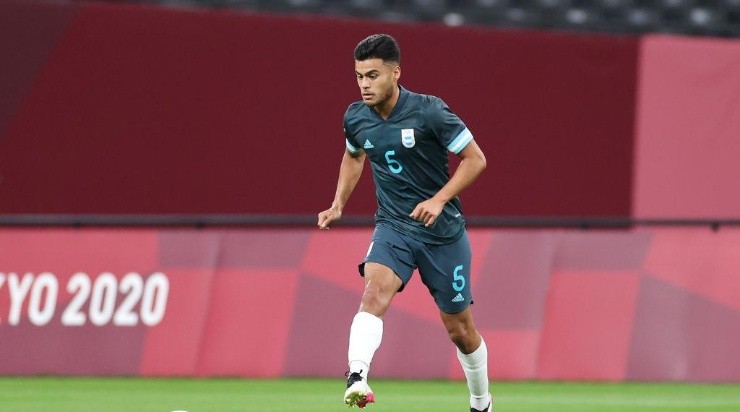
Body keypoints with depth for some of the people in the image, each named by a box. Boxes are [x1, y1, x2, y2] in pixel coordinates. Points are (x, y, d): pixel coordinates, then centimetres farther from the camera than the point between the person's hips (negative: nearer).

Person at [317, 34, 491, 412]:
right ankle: (357, 378, -48)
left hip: (443, 231, -2)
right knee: (375, 292, -30)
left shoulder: (429, 112, -16)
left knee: (460, 330, 8)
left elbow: (475, 158, -10)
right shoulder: (356, 118, -2)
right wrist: (338, 204, 11)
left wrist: (439, 199, -21)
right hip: (393, 227, 2)